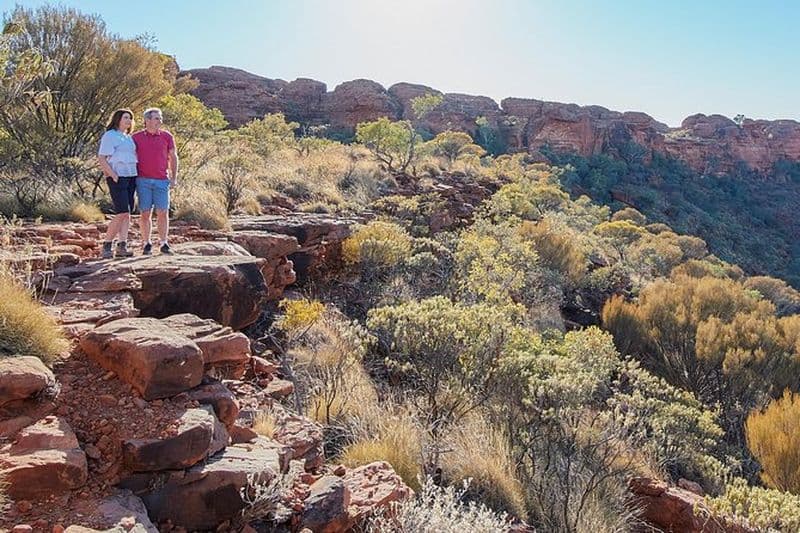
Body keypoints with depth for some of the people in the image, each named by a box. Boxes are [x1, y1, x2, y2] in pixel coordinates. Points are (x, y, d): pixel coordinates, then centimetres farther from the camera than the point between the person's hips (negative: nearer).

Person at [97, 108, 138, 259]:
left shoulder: (128, 138, 20)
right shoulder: (109, 136, -3)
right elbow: (101, 158, -10)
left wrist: (137, 175, 13)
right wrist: (113, 176, -17)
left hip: (131, 178, 8)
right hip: (117, 178, -8)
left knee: (127, 214, 3)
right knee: (122, 213, -14)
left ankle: (122, 246, 4)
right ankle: (107, 245, -4)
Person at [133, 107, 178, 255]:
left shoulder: (167, 136, 5)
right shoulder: (136, 137, 4)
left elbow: (173, 157, 10)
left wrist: (174, 178, 4)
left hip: (162, 181, 0)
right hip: (143, 180, 0)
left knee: (163, 212, -2)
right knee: (145, 213, 2)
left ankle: (163, 243, 6)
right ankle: (147, 244, 9)